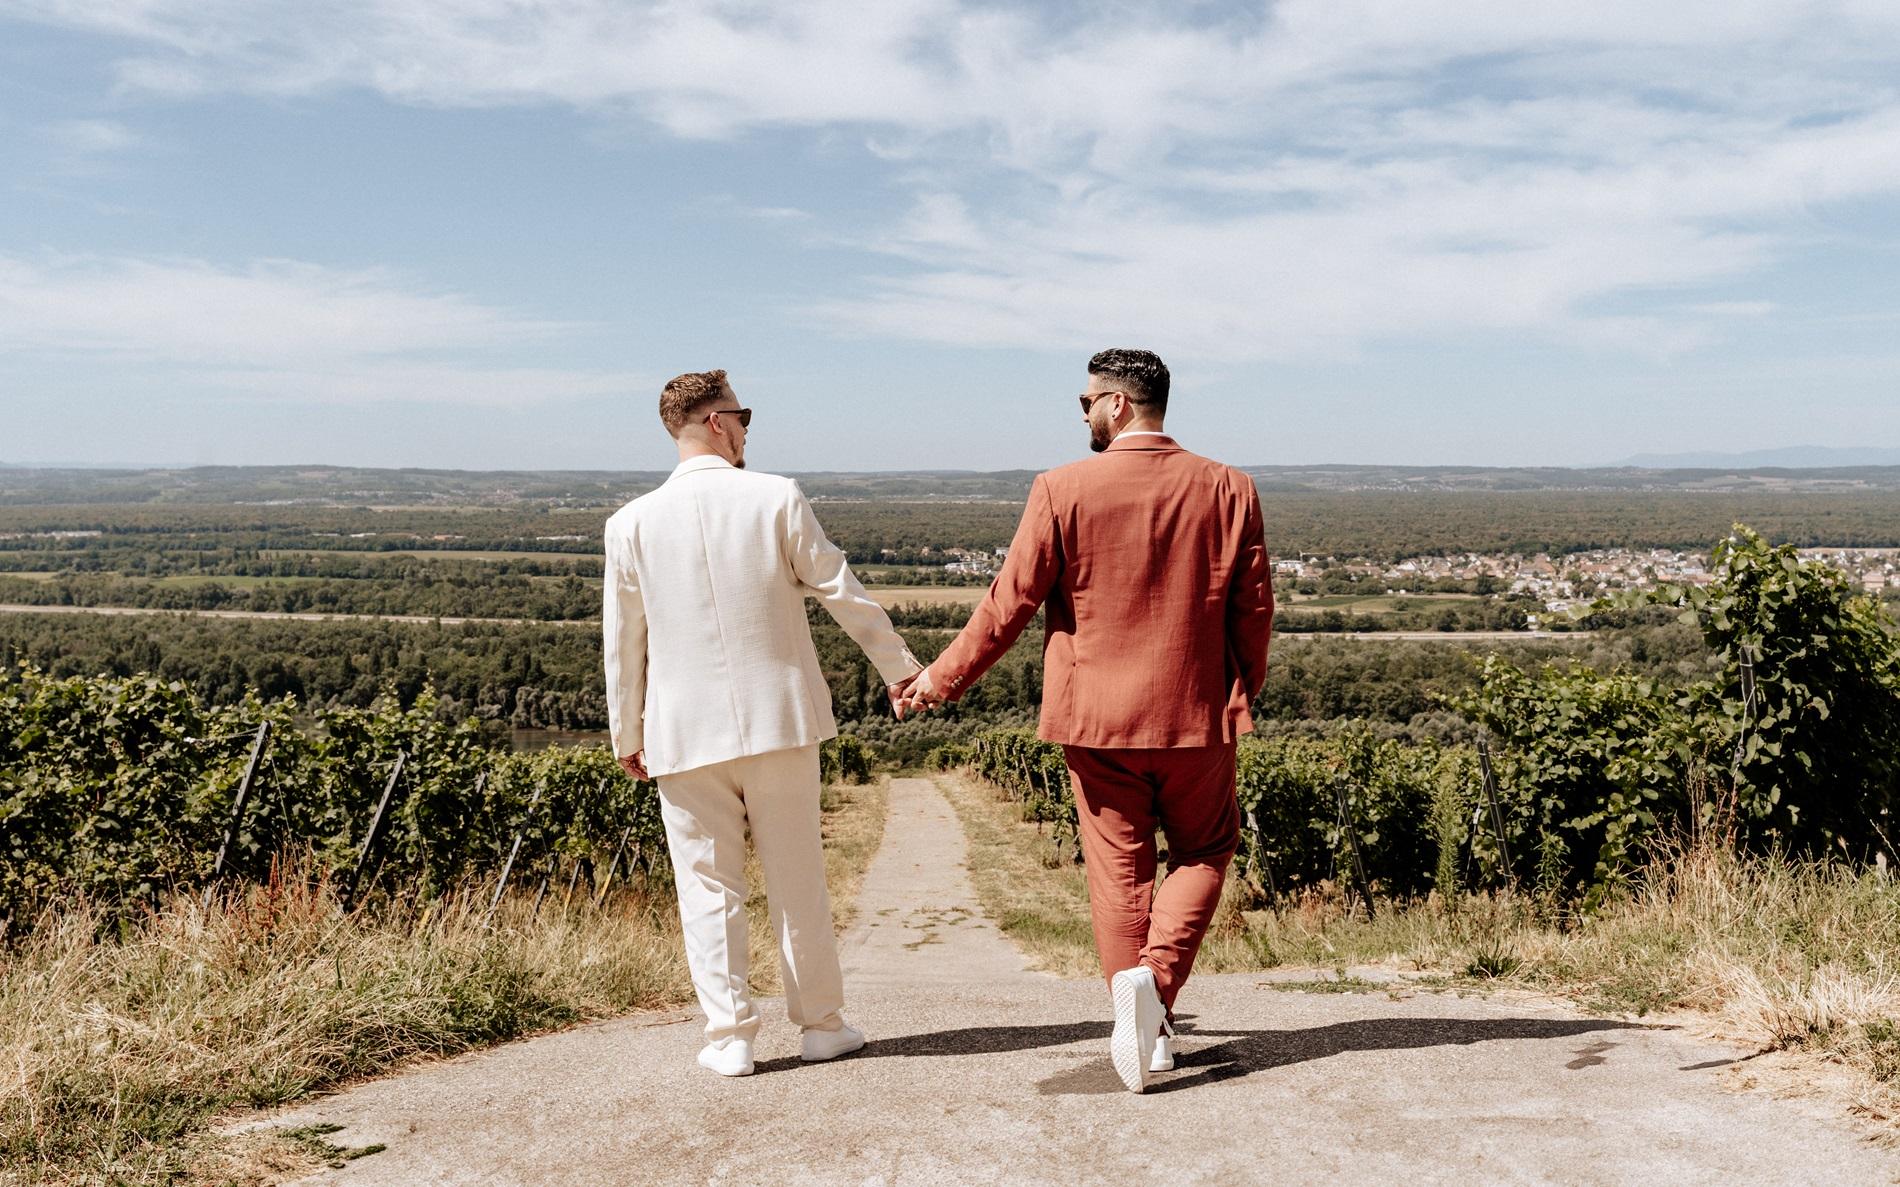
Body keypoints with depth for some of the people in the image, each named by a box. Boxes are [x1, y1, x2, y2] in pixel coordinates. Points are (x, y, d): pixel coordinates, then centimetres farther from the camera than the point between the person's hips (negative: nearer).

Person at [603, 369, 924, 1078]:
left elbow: (623, 641, 3)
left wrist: (626, 737, 14)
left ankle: (730, 1037, 11)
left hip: (685, 733, 1)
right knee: (797, 880, 11)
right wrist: (900, 667, 11)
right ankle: (821, 1024, 21)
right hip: (779, 719, 0)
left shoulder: (633, 523, -2)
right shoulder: (776, 499, -6)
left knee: (709, 887, 9)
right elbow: (841, 591, -1)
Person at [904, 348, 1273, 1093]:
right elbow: (1255, 607, 4)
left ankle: (1144, 1030, 15)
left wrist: (943, 679, 8)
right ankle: (1155, 977, -4)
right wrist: (1242, 695, 20)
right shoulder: (1228, 490, -1)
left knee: (1119, 869, 10)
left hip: (1098, 720, -1)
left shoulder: (1063, 491, -8)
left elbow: (1010, 603, -6)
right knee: (1203, 852, 18)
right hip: (1198, 718, 1)